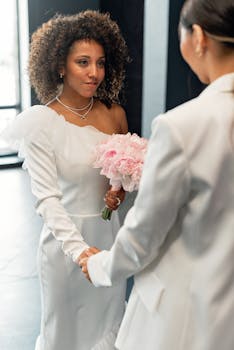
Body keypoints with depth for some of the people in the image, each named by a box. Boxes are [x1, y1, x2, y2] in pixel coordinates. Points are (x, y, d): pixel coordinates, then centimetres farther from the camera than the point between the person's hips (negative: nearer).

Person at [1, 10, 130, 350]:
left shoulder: (115, 114, -1)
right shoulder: (42, 121, -16)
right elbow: (47, 197, -21)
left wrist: (123, 188, -6)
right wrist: (78, 249, -33)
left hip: (109, 232, 4)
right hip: (66, 237, -4)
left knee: (108, 320, 19)